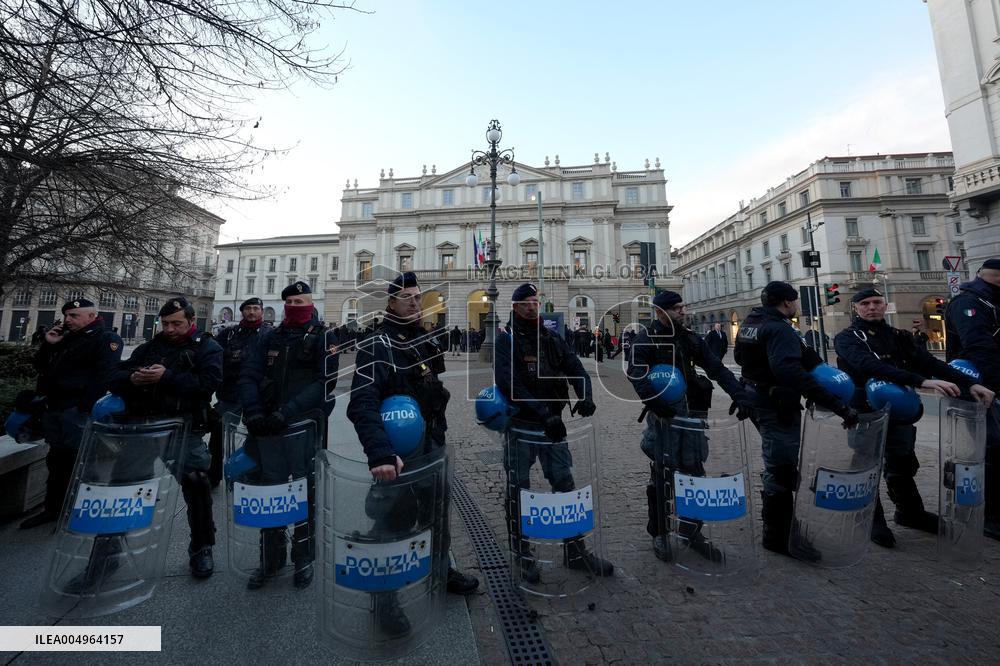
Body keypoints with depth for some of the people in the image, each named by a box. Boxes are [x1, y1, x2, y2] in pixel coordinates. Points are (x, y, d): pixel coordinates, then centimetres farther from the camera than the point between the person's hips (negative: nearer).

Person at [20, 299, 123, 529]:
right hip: (54, 410, 9)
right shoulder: (65, 338, 17)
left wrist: (86, 409, -23)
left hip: (77, 412, -9)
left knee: (76, 463, -1)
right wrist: (48, 344, 4)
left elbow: (103, 378, -19)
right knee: (56, 461, 18)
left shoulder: (106, 339, -11)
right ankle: (52, 508, 31)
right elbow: (40, 366, 22)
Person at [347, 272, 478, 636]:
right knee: (394, 520, 8)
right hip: (397, 452, -7)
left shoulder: (426, 341, 7)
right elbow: (362, 405, -27)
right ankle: (384, 596, 34)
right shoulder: (377, 347, -16)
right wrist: (380, 454, -40)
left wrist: (438, 435, 13)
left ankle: (440, 568, 46)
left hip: (431, 445, 7)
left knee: (438, 510, 21)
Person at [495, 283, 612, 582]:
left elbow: (577, 370, 1)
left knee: (565, 484, 10)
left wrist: (586, 397, -20)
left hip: (553, 423, 4)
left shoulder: (553, 340, 8)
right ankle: (523, 555, 27)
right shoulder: (507, 341, -7)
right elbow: (509, 383, -20)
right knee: (519, 489, 9)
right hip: (521, 425, -4)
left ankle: (575, 552, 27)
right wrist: (544, 414, -27)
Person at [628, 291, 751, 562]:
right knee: (661, 477, 6)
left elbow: (717, 368, 7)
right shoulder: (646, 339, -7)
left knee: (695, 474, 12)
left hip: (692, 414, 5)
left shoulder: (691, 338, 10)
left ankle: (692, 532, 30)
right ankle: (659, 533, 24)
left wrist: (741, 396, -6)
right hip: (664, 417, -5)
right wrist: (659, 406, -28)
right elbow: (637, 376, -19)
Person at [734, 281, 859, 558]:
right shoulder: (779, 329, -21)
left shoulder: (749, 323, 8)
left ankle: (775, 523, 43)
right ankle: (777, 536, 14)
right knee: (782, 469, 1)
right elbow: (792, 372, -35)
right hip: (778, 406, -10)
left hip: (757, 398, 10)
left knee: (777, 466, 25)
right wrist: (837, 405, -36)